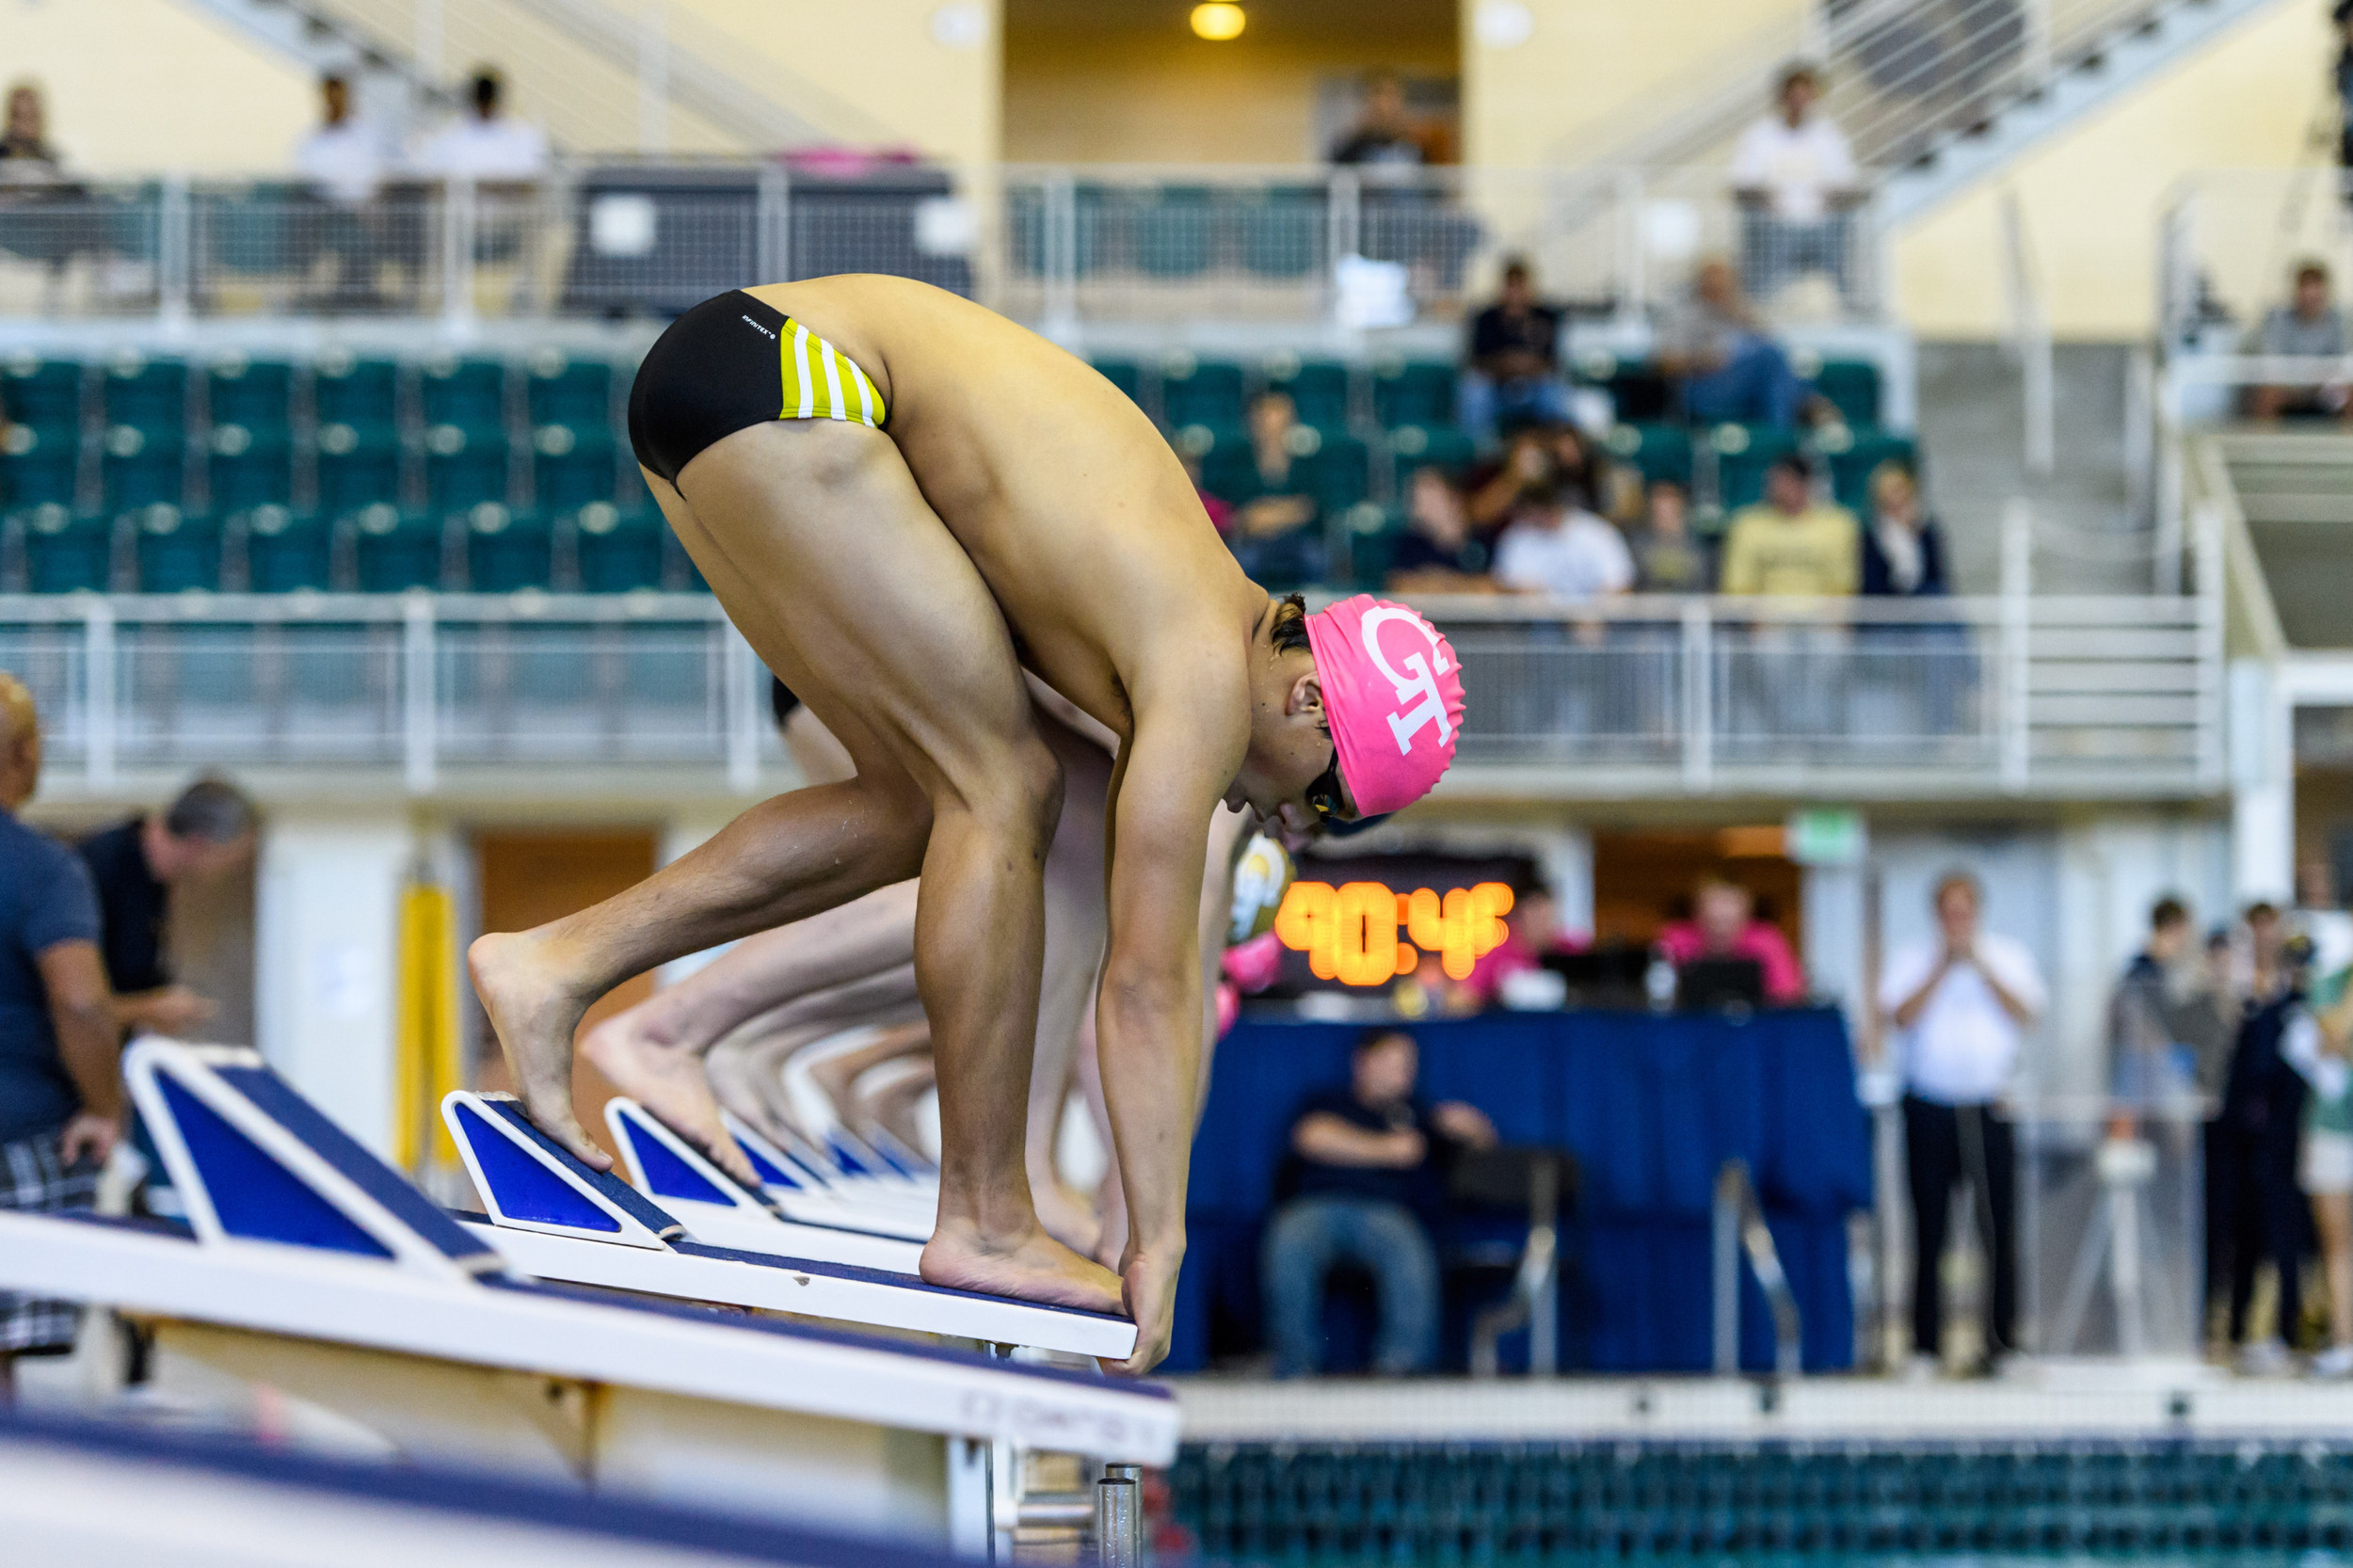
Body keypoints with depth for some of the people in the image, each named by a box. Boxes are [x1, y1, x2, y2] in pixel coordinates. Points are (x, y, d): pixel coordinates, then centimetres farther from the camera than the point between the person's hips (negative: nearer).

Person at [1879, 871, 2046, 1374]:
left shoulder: (2008, 958, 11)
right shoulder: (1912, 960, 8)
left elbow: (2027, 1014, -3)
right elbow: (1901, 1017, -7)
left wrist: (1982, 968, -9)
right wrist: (1942, 968, -11)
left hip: (1991, 1106, 0)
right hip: (1930, 1107, 0)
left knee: (1998, 1223, -4)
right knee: (1930, 1225, 1)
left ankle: (2002, 1336, 1)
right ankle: (1927, 1340, 5)